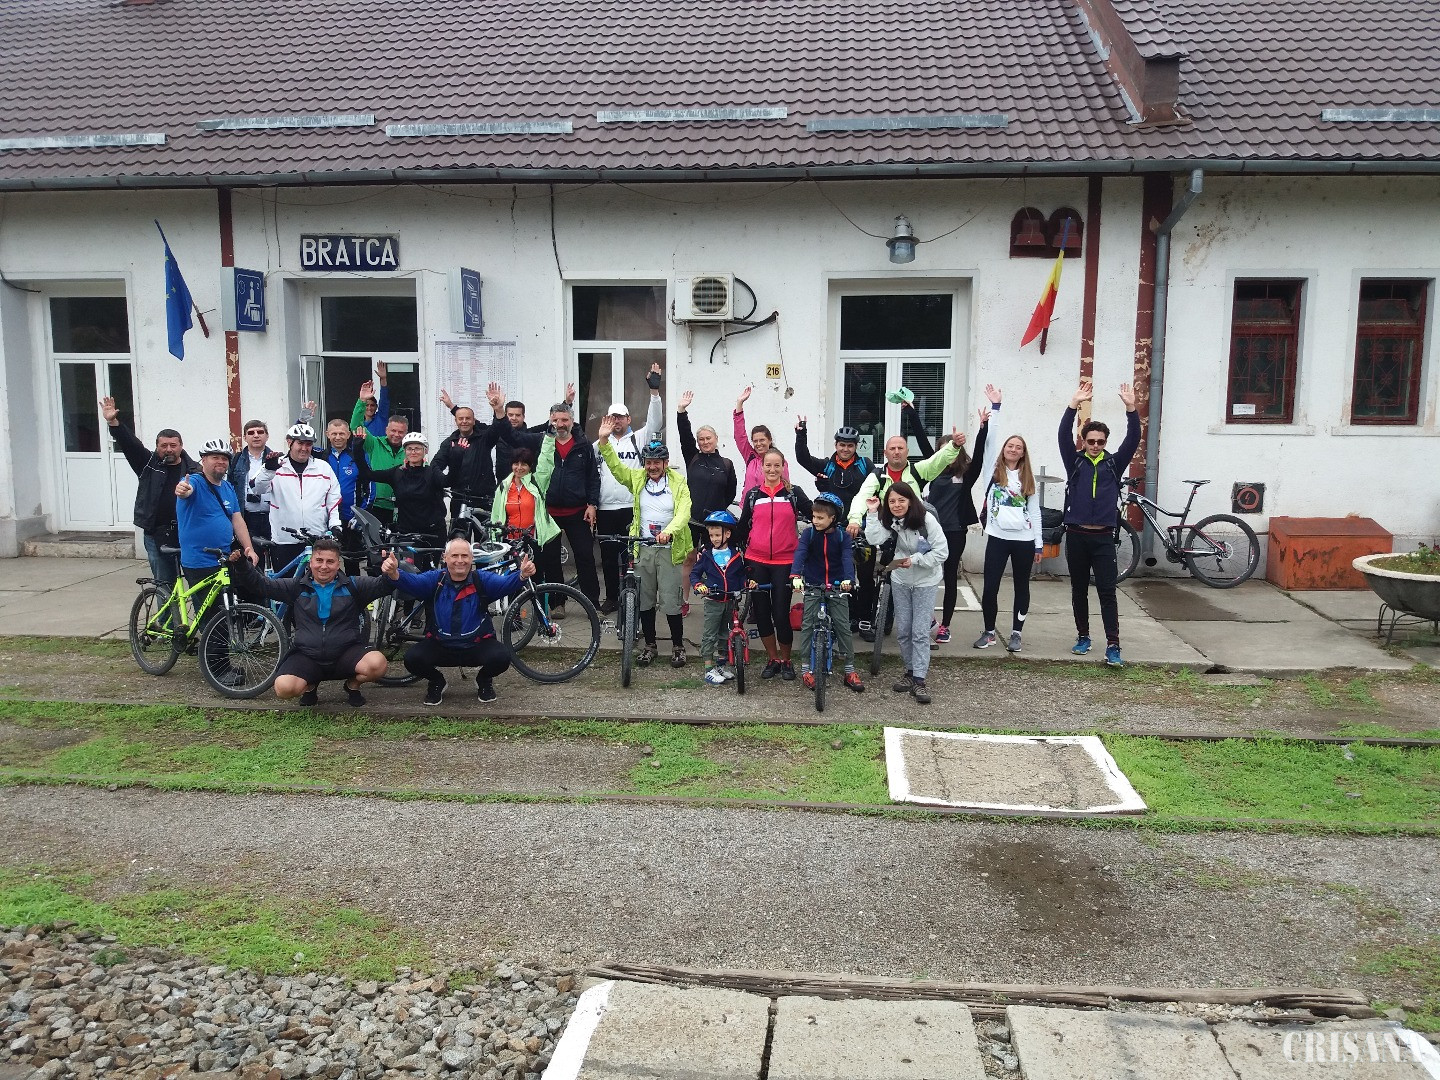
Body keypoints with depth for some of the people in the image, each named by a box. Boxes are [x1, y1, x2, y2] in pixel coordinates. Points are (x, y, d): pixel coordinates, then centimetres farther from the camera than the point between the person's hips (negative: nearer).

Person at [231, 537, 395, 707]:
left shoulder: (352, 586, 5)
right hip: (307, 656, 1)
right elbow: (261, 584, 8)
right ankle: (310, 685, 12)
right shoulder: (297, 587, 9)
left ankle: (353, 685, 7)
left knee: (377, 663, -30)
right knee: (283, 688, -27)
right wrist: (241, 564, -8)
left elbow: (382, 585, -5)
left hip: (346, 653, -1)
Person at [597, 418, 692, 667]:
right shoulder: (637, 478, 6)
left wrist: (669, 531, -33)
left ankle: (678, 646, 14)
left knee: (671, 602, -2)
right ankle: (649, 645, 24)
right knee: (644, 601, 10)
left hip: (669, 549, -3)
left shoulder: (678, 483, -3)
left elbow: (683, 512, -15)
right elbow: (615, 466, -3)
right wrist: (604, 441, -17)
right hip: (643, 549, 4)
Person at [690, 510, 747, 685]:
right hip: (713, 602, -2)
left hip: (731, 601, 3)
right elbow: (695, 573, 1)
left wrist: (747, 583, -8)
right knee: (709, 636, -2)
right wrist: (698, 585, -17)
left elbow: (741, 575, 11)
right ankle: (709, 669, 3)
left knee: (725, 634, 14)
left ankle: (721, 664, 28)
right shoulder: (706, 554, -3)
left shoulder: (736, 555, 1)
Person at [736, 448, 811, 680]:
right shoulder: (753, 494, 7)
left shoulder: (793, 493, 1)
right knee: (761, 611, 6)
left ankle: (786, 660, 14)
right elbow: (743, 526, 11)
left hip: (784, 561, -2)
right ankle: (772, 659, 21)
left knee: (781, 613, -4)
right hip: (757, 561, 3)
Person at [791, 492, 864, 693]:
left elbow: (847, 558, -18)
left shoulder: (843, 536, -5)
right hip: (812, 586, 0)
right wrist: (796, 576, -37)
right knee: (807, 625, -2)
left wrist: (848, 579, -37)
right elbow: (800, 554, -19)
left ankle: (850, 669, 9)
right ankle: (805, 667, 8)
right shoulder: (809, 533, -5)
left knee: (843, 626, -1)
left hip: (837, 587, 0)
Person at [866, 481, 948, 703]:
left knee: (920, 632, -5)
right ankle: (911, 671, 26)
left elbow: (941, 552, -19)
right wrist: (872, 513, -24)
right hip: (900, 580, 5)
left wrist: (915, 560, -27)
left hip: (925, 582, -5)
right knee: (902, 631, 10)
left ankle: (918, 681, -2)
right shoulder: (890, 521, -5)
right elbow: (874, 539, -22)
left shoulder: (926, 519, -20)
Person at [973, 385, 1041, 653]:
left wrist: (1039, 544, 6)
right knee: (990, 586, -2)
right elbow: (989, 440, -6)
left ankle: (1016, 633, 19)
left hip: (1024, 540, 1)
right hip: (997, 537, -1)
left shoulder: (1028, 478, 8)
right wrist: (995, 406, -10)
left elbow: (1034, 512, 9)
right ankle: (989, 632, 13)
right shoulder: (993, 471, 4)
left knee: (1021, 586, 8)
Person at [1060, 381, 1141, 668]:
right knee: (1079, 591, 10)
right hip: (1076, 536, 1)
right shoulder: (1075, 462, 5)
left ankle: (1113, 645, -6)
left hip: (1103, 537, -1)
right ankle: (1083, 636, 24)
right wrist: (1074, 404, -19)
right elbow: (1064, 435, -8)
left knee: (1107, 592, -5)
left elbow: (1133, 440, -4)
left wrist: (1130, 408, -16)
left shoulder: (1114, 463, 7)